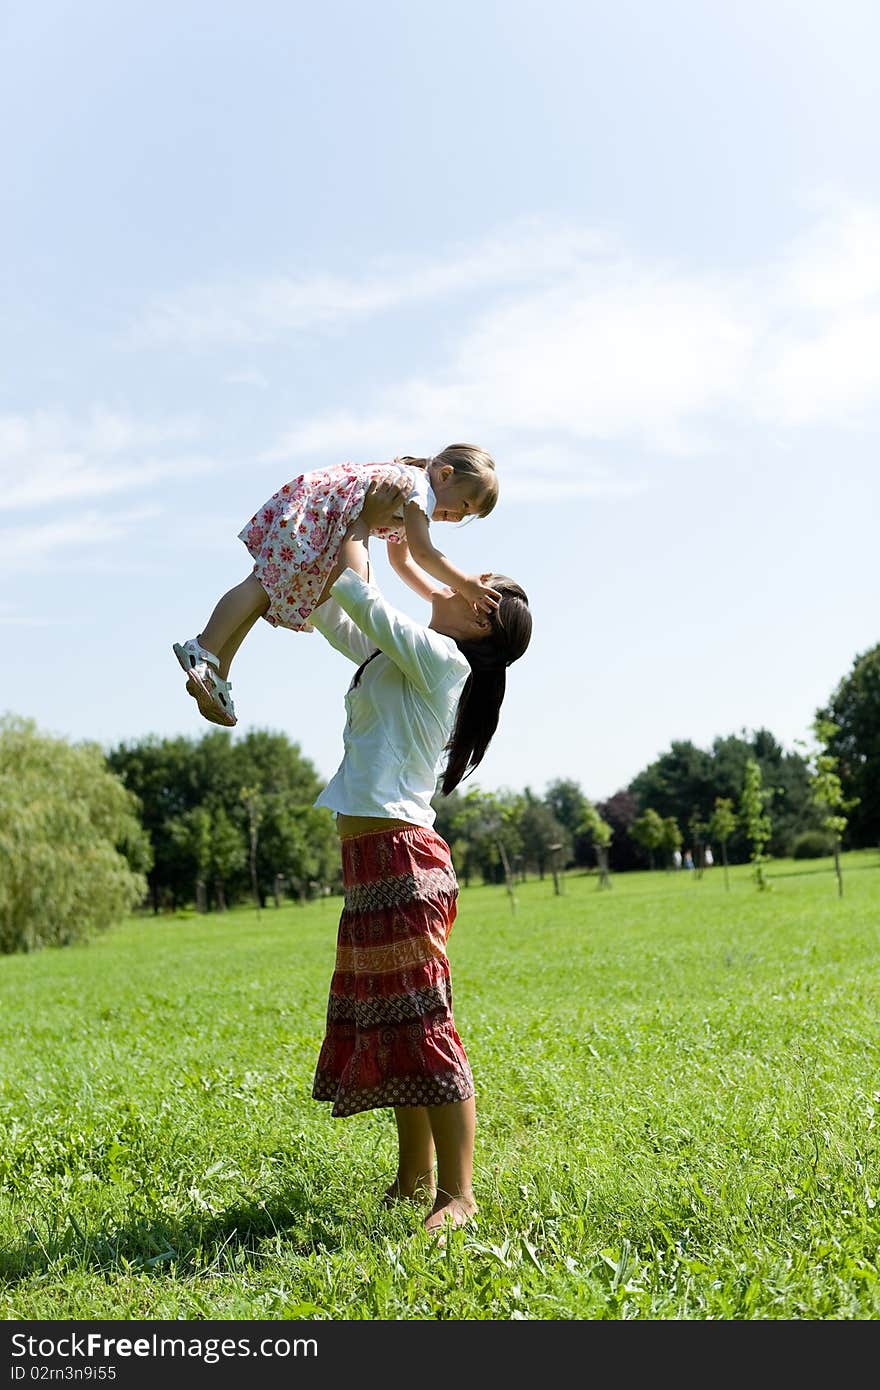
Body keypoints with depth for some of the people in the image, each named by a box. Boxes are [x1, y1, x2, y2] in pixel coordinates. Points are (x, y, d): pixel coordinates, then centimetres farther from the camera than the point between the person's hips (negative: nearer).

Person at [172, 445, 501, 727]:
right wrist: (465, 584, -19)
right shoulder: (421, 490, -7)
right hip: (314, 504, -9)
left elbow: (401, 561, 30)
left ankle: (215, 674, -3)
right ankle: (203, 651, -23)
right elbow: (423, 554, -19)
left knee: (265, 586, 1)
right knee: (265, 585, -16)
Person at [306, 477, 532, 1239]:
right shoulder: (408, 660, 17)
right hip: (377, 861, 10)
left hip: (399, 859, -10)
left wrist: (363, 524, 8)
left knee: (418, 1026, -9)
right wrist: (359, 526, 24)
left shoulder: (438, 658, -9)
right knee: (386, 1024, 14)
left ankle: (457, 1195, -4)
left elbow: (354, 590, -10)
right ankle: (415, 1179, 24)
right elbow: (333, 614, 28)